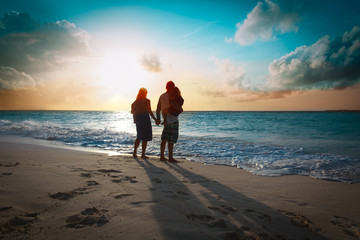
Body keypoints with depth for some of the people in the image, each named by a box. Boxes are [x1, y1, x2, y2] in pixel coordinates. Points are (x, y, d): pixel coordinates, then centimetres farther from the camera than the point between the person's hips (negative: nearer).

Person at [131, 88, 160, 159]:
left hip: (138, 119, 6)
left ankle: (135, 152, 14)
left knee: (139, 136, 19)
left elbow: (133, 112, 11)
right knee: (145, 137, 1)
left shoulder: (135, 102, 9)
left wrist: (135, 120, 25)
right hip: (145, 118, -6)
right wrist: (155, 119, -14)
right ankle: (143, 154, 1)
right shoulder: (147, 101, -7)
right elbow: (149, 111, -15)